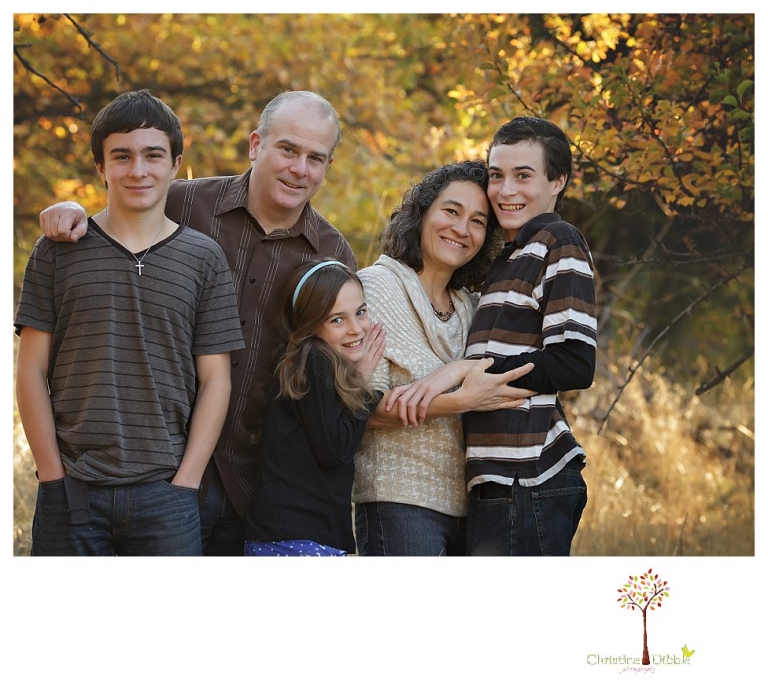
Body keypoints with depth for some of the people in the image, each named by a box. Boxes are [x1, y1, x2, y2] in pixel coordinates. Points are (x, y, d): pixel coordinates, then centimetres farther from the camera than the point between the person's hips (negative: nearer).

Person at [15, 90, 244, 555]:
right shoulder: (58, 251, 6)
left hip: (165, 492, 0)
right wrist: (55, 477, -4)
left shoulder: (203, 259, 7)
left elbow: (215, 381, 6)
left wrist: (184, 483, -4)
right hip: (72, 492, 0)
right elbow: (32, 372, 5)